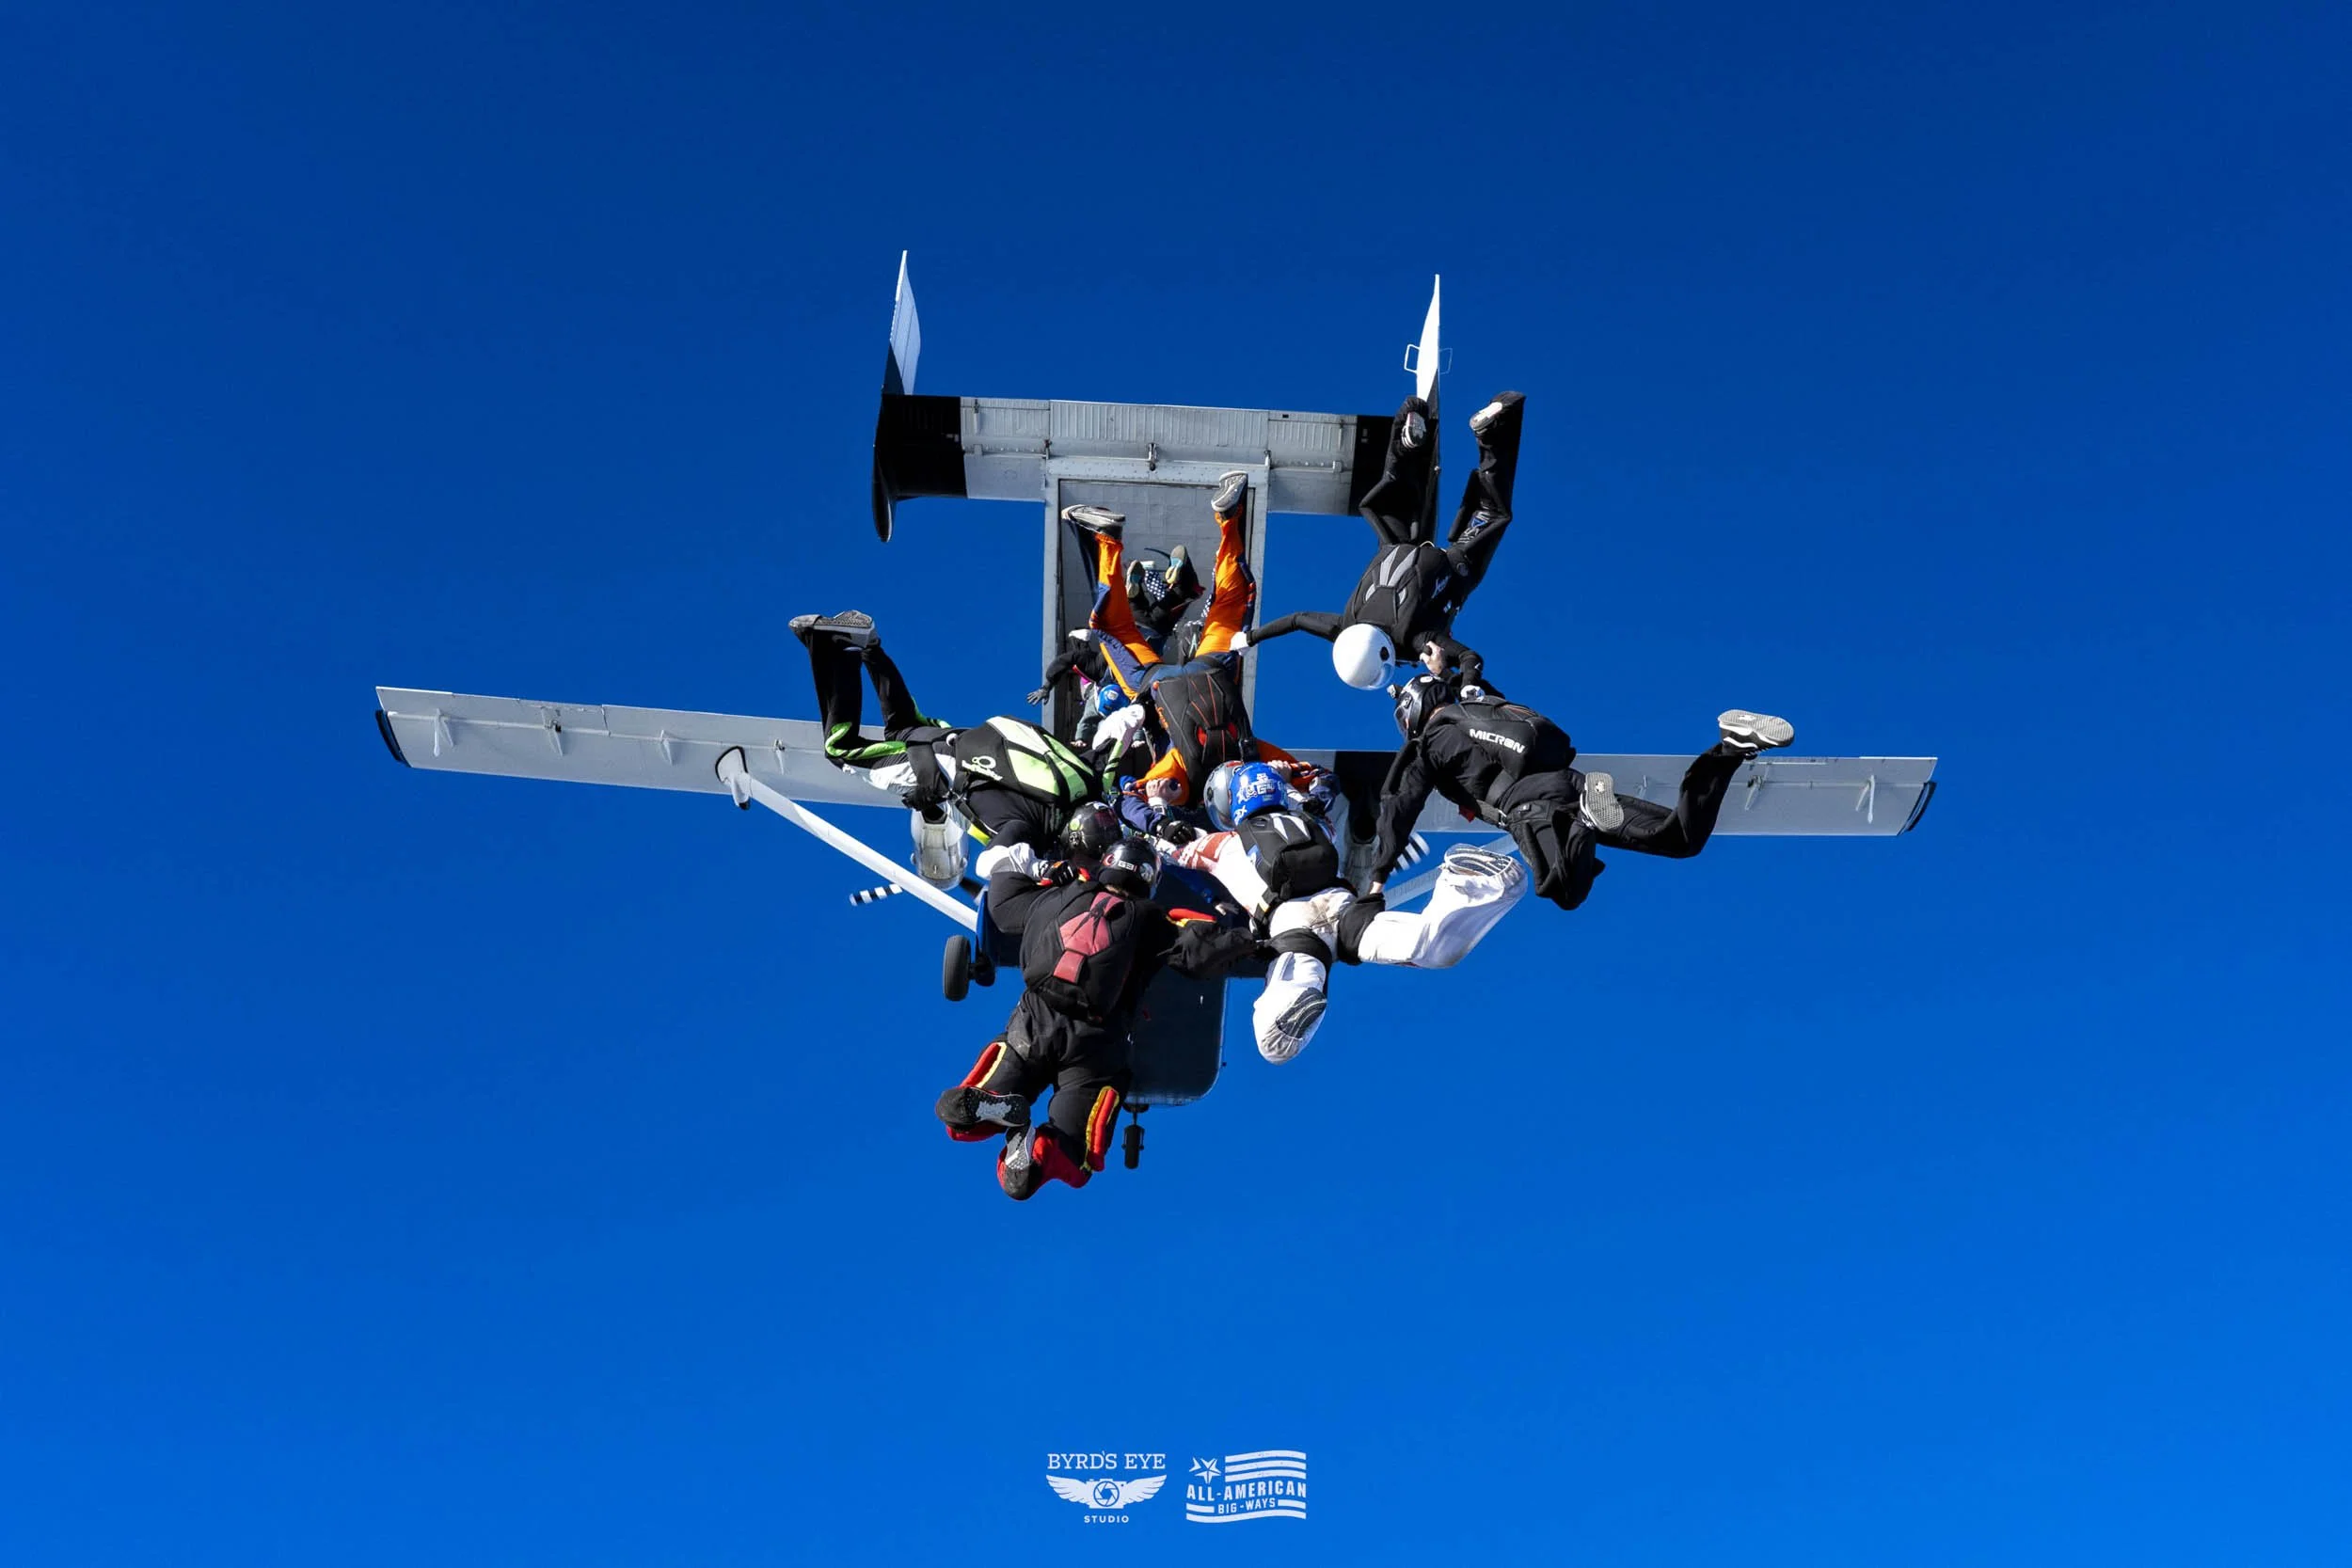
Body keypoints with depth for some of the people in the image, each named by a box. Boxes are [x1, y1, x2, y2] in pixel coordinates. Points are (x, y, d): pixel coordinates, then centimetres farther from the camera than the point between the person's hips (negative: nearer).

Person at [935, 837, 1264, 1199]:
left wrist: (1051, 877, 50)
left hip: (1032, 1024, 2)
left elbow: (1005, 893, 39)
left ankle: (983, 1104, -27)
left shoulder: (1054, 900, 20)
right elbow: (1205, 950, -3)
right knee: (1071, 1159, 3)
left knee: (964, 1123, 9)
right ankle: (1041, 1153, -32)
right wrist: (1255, 945, 13)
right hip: (1094, 1043, -2)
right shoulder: (1148, 921, 9)